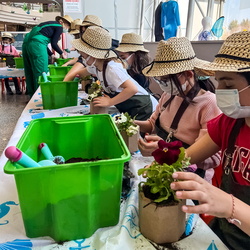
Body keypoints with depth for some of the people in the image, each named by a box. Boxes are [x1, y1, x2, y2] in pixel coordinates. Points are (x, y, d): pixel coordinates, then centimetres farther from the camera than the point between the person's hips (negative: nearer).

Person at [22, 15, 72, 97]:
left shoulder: (51, 24, 29)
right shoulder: (59, 27, 3)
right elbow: (54, 44, -3)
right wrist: (62, 53, 12)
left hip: (27, 42, 10)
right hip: (36, 44, -9)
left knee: (30, 71, 12)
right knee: (41, 71, -4)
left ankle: (32, 94, 19)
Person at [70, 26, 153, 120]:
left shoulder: (112, 68, -30)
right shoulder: (95, 66, -1)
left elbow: (132, 89, -41)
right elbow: (83, 73, 24)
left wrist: (109, 102, -36)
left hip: (140, 106, -8)